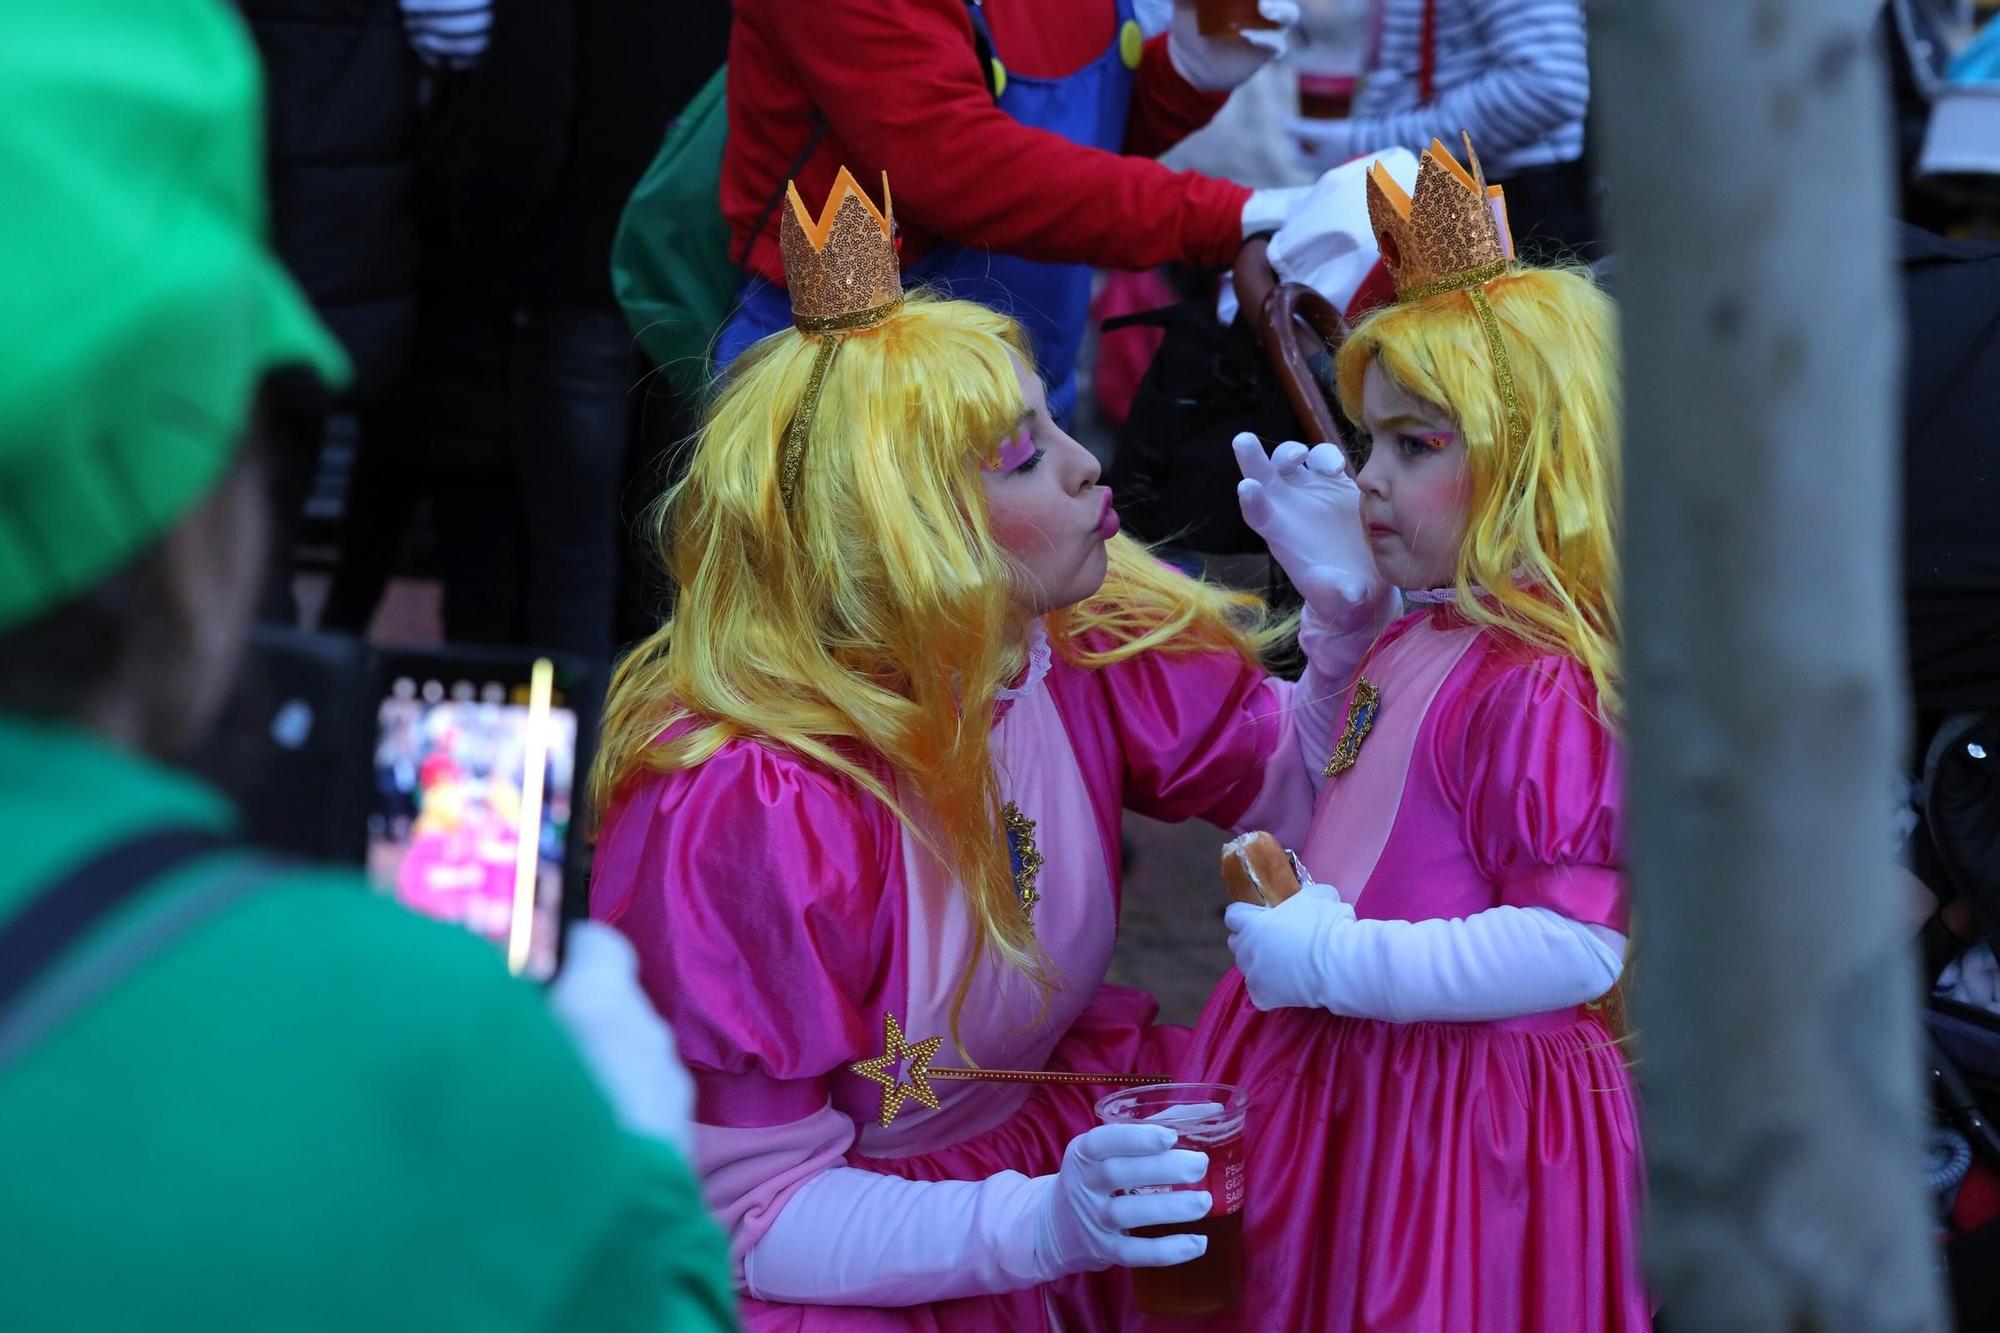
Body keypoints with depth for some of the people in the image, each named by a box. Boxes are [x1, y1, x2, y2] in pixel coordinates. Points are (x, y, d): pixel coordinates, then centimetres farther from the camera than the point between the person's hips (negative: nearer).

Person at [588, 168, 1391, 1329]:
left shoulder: (1085, 647, -7)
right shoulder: (750, 811, -27)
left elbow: (1304, 786, 9)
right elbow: (751, 1214, -23)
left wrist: (1354, 621, -11)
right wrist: (1043, 1228, -35)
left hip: (1059, 1136, 7)